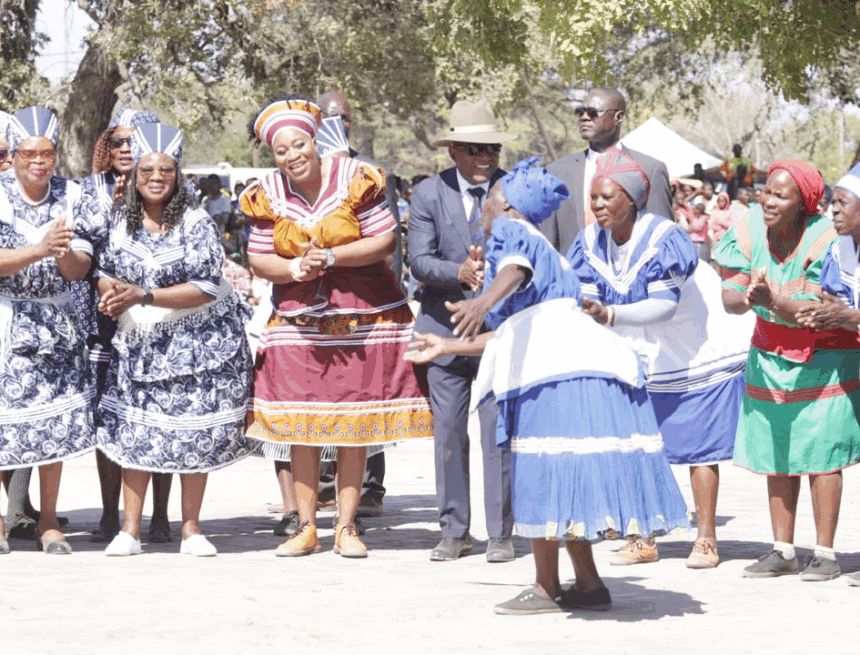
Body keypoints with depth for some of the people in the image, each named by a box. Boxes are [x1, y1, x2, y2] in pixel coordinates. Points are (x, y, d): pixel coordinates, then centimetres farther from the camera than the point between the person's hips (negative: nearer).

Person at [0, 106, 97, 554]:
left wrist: (65, 253, -26)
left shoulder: (72, 198, 0)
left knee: (57, 418, 1)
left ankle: (48, 522, 11)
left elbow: (78, 271, -3)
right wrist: (40, 250, -31)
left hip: (56, 320, 3)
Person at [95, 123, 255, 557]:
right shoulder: (120, 221, 2)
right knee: (134, 432, 0)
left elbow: (206, 287, -15)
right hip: (138, 342, 3)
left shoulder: (196, 223, -9)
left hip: (196, 340, -3)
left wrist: (142, 297, -22)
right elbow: (103, 271, 13)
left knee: (194, 435, 2)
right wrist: (109, 290, -13)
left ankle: (191, 529, 12)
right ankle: (129, 531, 5)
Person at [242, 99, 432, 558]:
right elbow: (258, 260, 5)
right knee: (301, 428, -2)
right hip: (298, 321, 2)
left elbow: (385, 241, -8)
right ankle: (306, 528, 6)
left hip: (362, 318, -2)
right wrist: (294, 268, -15)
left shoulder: (355, 180, -6)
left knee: (353, 427, 0)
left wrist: (329, 256, -17)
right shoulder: (267, 196, 3)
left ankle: (346, 528, 6)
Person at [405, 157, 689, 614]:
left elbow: (515, 269, -23)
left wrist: (485, 300, -44)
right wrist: (446, 348, 46)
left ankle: (545, 589, -4)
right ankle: (588, 584, 15)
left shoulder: (512, 231, 4)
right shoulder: (536, 246, 32)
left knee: (542, 478, -6)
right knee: (563, 482, 13)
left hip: (557, 370, -10)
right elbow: (508, 334, 36)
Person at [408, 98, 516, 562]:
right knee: (447, 433, 4)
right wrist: (459, 272, -24)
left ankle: (500, 534, 5)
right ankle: (454, 532, 15)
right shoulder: (427, 194, 3)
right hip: (446, 328, 1)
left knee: (499, 431, -4)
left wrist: (492, 270, -21)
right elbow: (419, 261, -6)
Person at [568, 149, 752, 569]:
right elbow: (581, 298, -8)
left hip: (698, 355, -6)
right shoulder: (592, 241, -6)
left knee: (698, 447, -3)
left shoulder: (663, 238, -25)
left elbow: (664, 305, -33)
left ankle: (706, 539, 3)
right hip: (641, 359, 6)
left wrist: (610, 315, -46)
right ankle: (642, 539, 12)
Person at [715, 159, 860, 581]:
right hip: (770, 355, 5)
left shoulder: (824, 239, -22)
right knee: (775, 454, 6)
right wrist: (747, 298, -34)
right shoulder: (748, 230, -9)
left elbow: (817, 310, -27)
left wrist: (774, 301, -43)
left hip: (825, 355, -5)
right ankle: (782, 551, 12)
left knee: (821, 454, -6)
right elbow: (729, 297, -11)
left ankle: (825, 553, 0)